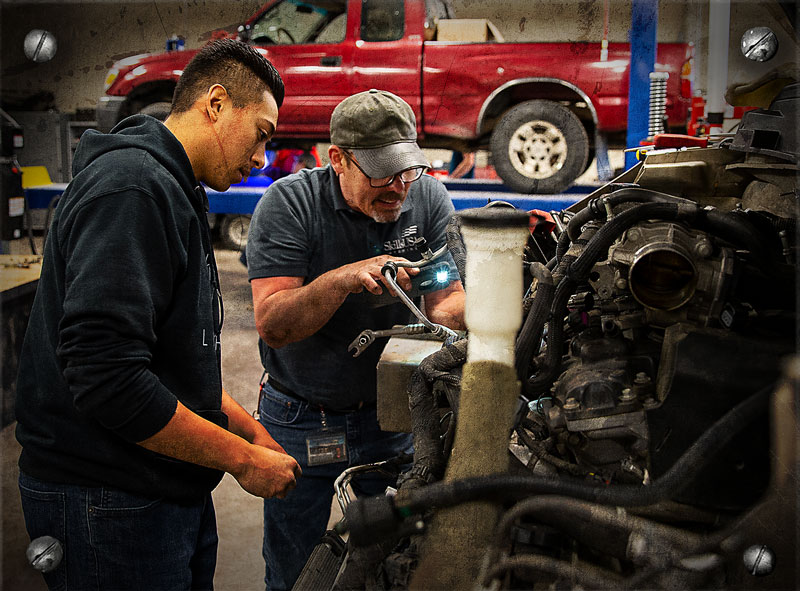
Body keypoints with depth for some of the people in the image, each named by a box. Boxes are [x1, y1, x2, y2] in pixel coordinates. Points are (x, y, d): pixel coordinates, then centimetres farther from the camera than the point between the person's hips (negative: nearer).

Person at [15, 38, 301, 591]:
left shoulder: (174, 191, 15)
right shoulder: (132, 186, -19)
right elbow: (105, 377, -29)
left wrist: (249, 428, 11)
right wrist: (244, 459, -19)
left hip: (176, 493, 10)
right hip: (109, 503, -10)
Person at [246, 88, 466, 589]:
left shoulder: (429, 199, -8)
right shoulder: (289, 204, -17)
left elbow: (450, 299, -10)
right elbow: (271, 324, -24)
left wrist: (444, 314, -34)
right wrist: (343, 279, -39)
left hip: (393, 414, 2)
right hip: (300, 420, -2)